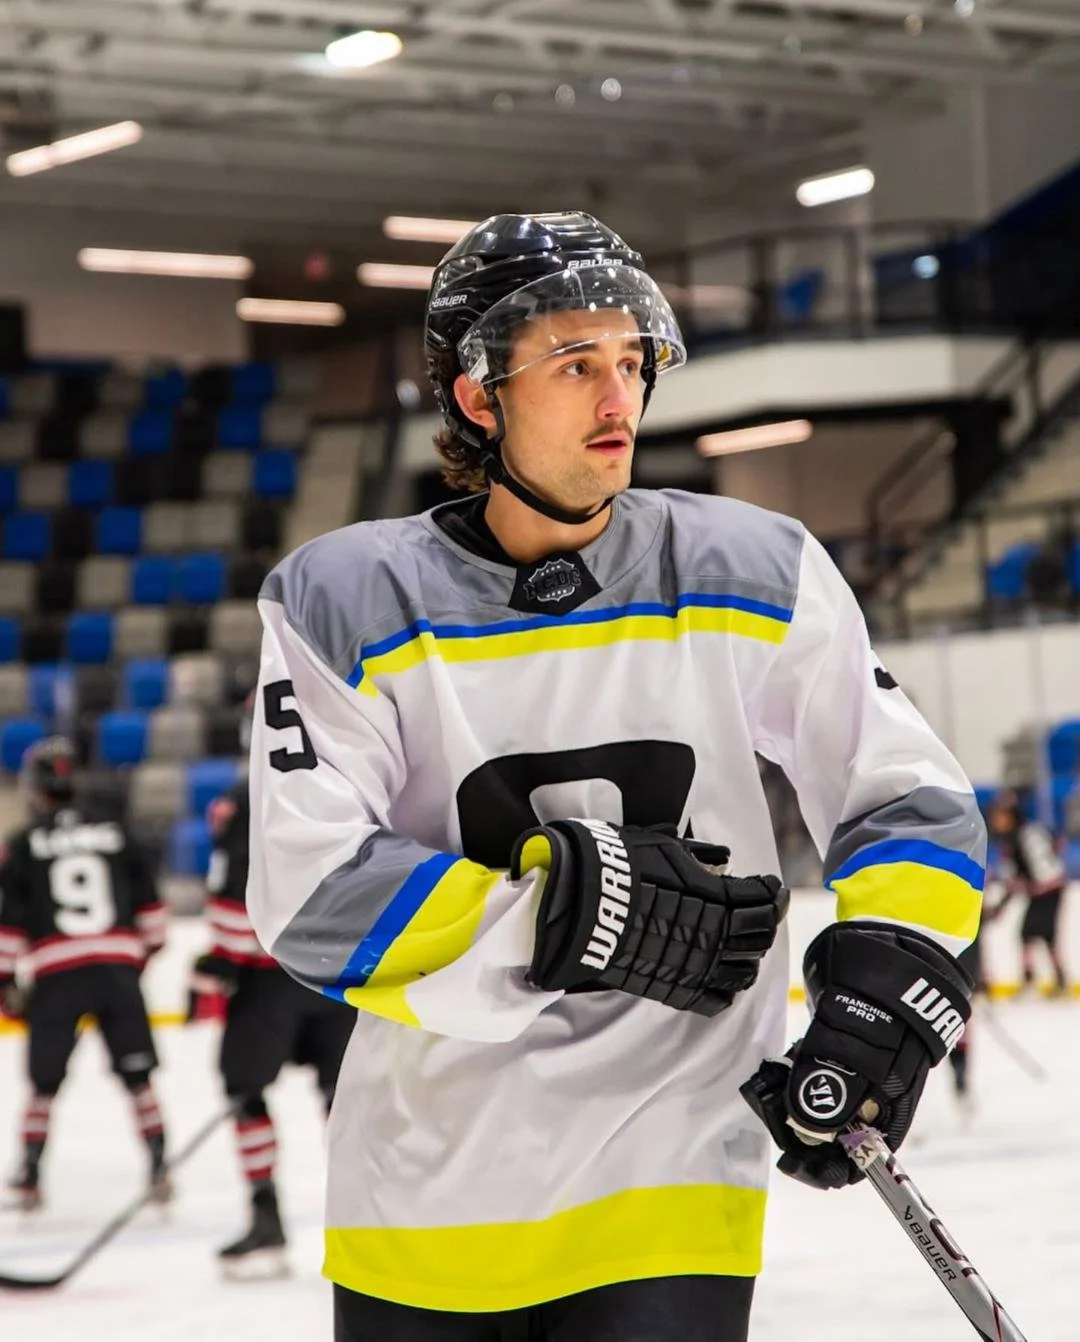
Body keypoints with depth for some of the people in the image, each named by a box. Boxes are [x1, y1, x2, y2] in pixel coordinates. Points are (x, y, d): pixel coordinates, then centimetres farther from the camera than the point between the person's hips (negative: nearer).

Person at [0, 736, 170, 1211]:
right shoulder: (116, 834, 10)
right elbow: (148, 902, 13)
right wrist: (146, 951, 27)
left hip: (56, 975, -1)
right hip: (118, 968, 2)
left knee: (45, 1078, 9)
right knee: (137, 1074, 8)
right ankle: (158, 1167, 2)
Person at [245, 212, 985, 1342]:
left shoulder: (755, 580, 1)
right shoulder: (345, 601, -4)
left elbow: (910, 804, 6)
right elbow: (314, 900, -12)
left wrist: (892, 977, -11)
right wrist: (571, 916, -17)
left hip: (665, 1186, 0)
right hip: (420, 1192, 0)